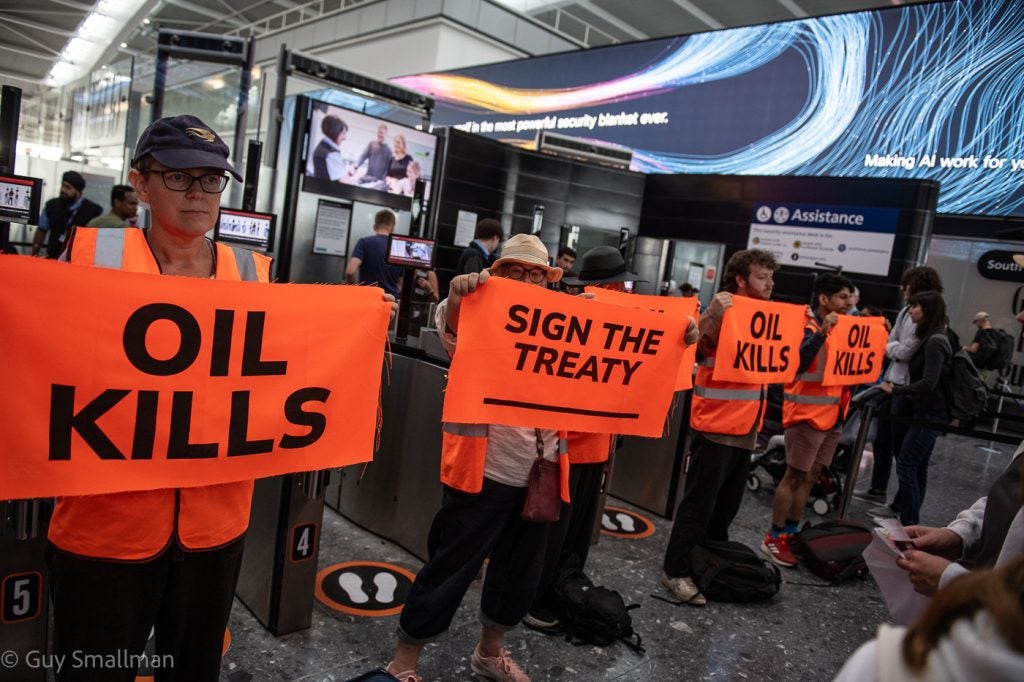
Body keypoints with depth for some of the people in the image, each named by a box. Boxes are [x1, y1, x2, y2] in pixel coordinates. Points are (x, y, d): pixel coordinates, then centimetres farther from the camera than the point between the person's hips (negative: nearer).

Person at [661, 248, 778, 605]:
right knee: (699, 504, -2)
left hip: (746, 428, 8)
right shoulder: (724, 313, -13)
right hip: (716, 426, -8)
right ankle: (675, 572, 9)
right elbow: (692, 350, -24)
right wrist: (711, 315, -38)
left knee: (726, 506, 18)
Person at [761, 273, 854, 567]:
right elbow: (797, 362, -27)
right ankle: (774, 539, 7)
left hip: (832, 415, 8)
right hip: (807, 415, -8)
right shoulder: (807, 326, -12)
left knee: (810, 477, 13)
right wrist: (822, 331, -31)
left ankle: (790, 533, 23)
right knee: (795, 476, -3)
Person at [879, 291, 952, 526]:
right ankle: (907, 513, 24)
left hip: (930, 414, -9)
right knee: (917, 467, 15)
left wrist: (895, 390, -16)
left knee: (906, 464, -7)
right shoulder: (930, 338, 12)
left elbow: (928, 383, -24)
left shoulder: (935, 341, -18)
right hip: (927, 412, 9)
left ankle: (908, 522, -1)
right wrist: (899, 388, 4)